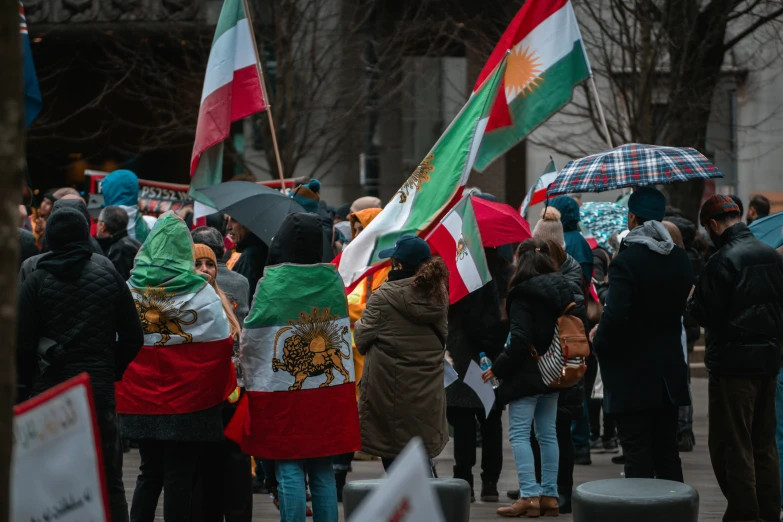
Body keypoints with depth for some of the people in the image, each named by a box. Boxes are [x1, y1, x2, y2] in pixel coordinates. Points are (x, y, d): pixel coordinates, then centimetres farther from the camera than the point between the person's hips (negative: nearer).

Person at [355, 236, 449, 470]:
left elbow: (363, 339, -9)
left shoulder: (384, 295, -14)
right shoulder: (438, 295, 6)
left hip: (390, 389, -5)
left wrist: (357, 324, 11)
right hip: (427, 391, 6)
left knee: (393, 458, 4)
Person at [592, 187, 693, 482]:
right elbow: (686, 306, 12)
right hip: (669, 372, 7)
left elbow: (615, 316, -25)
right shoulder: (680, 259, 5)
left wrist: (599, 341, -8)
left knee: (638, 456, -1)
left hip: (632, 375, -7)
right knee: (667, 452, 14)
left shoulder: (625, 261, -18)